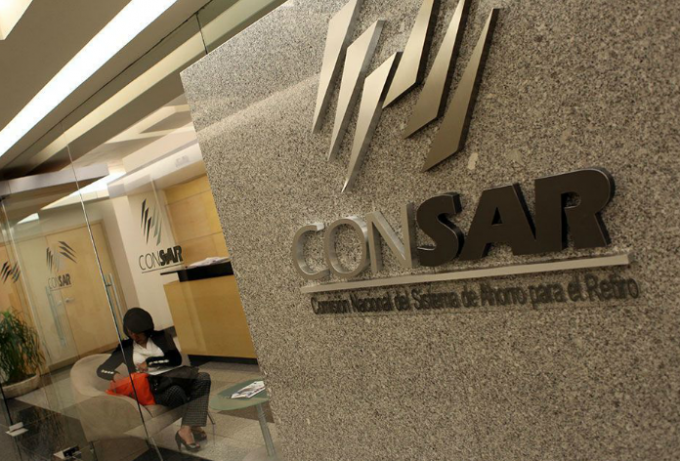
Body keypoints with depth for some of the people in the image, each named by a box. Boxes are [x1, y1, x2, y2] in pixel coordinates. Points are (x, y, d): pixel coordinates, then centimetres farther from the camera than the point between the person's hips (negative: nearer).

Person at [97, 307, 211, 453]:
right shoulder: (125, 348, 7)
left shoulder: (161, 337, 8)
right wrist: (115, 375, -15)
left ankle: (186, 430, -33)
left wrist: (149, 362, -13)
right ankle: (192, 426, -14)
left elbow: (176, 359, -3)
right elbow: (101, 370, 7)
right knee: (175, 392, -38)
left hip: (170, 380, 3)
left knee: (203, 378, -26)